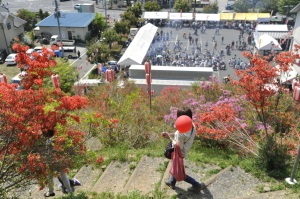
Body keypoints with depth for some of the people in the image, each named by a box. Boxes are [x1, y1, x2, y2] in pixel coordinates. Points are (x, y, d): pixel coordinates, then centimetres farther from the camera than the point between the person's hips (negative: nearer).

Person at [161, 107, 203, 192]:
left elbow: (178, 147, -30)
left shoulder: (181, 132, -39)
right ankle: (172, 182, 52)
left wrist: (169, 138, -19)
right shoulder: (192, 126, -14)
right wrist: (170, 134, -5)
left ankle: (197, 185, 25)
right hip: (184, 151, 8)